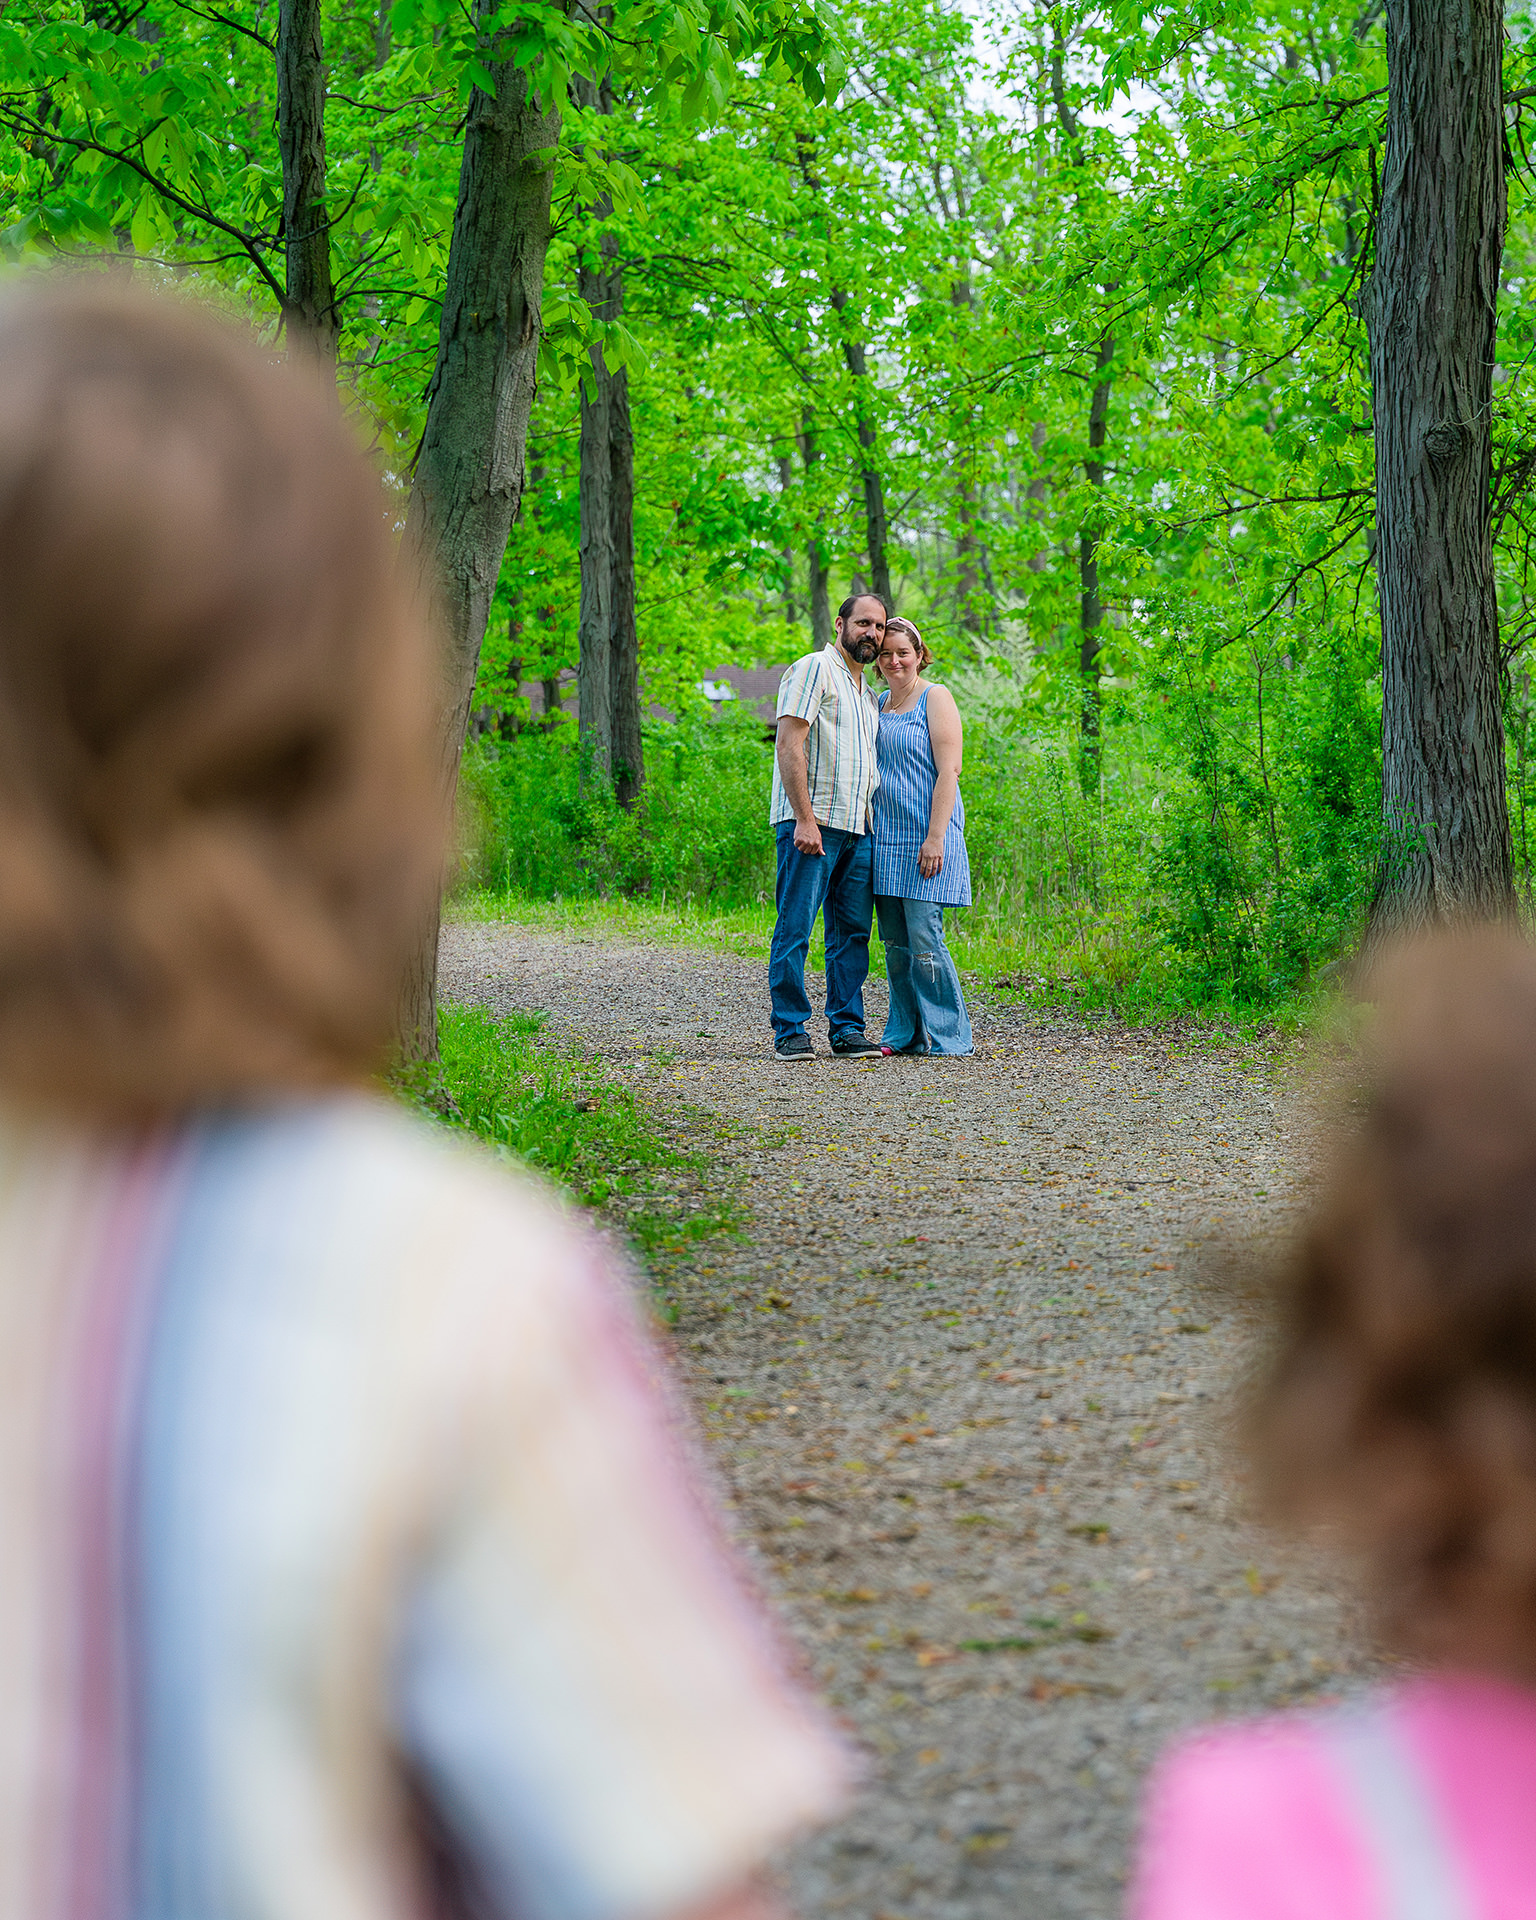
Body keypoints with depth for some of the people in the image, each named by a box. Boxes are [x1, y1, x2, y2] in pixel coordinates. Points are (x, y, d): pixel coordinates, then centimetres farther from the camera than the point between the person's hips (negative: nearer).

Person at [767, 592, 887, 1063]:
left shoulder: (867, 692, 22)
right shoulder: (814, 670, -4)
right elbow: (789, 746, -13)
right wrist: (805, 818, -20)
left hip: (858, 829, 8)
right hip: (811, 824, -8)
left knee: (852, 931, 6)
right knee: (795, 929, -6)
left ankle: (847, 1027, 10)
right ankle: (790, 1031, -4)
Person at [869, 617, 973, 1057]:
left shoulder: (935, 698, -4)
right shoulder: (878, 704, 17)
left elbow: (949, 770, -11)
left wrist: (935, 836, -18)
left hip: (926, 835, -7)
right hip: (886, 836, 7)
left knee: (923, 937, -11)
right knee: (895, 942, 6)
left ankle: (945, 1035, -3)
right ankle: (904, 1033, 12)